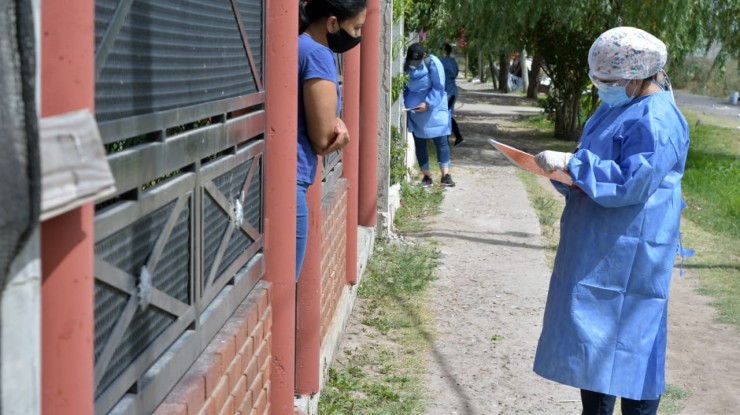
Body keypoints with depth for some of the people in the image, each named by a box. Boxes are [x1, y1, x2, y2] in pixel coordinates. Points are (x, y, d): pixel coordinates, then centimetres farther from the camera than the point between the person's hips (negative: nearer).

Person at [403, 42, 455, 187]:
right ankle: (426, 175, 11)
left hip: (434, 108, -3)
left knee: (440, 140, -5)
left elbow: (438, 87, -13)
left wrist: (427, 103, -21)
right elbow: (402, 87, 8)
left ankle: (445, 175, -4)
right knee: (419, 142, 4)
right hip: (414, 109, 3)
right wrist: (404, 103, -6)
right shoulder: (406, 65, -2)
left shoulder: (433, 63, -14)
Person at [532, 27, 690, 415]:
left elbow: (632, 183, -26)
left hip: (628, 257, -10)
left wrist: (571, 163, -25)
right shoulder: (618, 107, 14)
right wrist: (565, 167, 3)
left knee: (629, 340, -4)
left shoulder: (655, 121, -18)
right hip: (596, 251, 10)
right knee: (591, 339, 14)